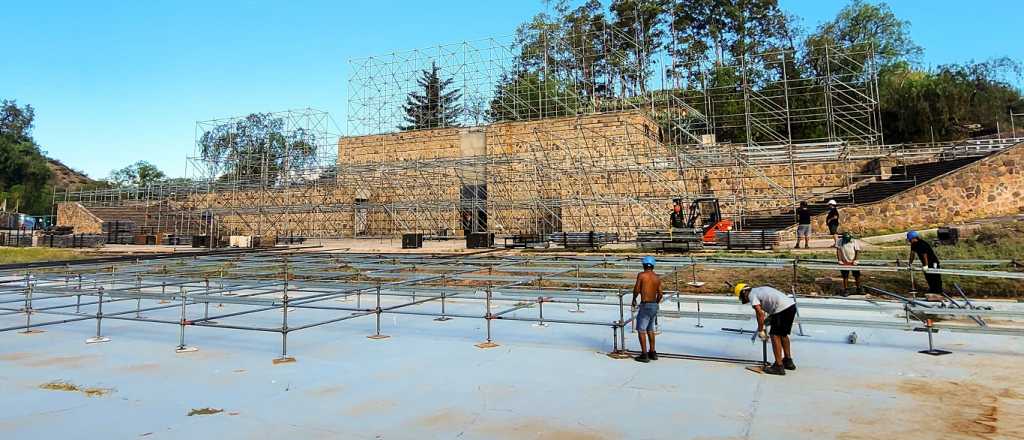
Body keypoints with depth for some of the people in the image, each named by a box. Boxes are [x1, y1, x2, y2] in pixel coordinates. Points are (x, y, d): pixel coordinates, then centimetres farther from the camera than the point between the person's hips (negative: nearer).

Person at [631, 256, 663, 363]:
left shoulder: (641, 275, -10)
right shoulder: (657, 278, 5)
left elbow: (636, 290, -12)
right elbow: (660, 294, 5)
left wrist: (634, 300, 5)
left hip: (645, 305, -6)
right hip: (654, 306, 6)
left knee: (641, 330, 1)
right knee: (650, 329, 20)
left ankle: (644, 355, 0)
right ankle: (652, 352, 26)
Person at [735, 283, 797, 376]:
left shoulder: (752, 295, -1)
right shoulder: (760, 289, 25)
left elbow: (760, 313, -11)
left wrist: (760, 331, -4)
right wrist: (768, 320, 27)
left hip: (782, 308, -9)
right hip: (792, 305, 9)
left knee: (775, 336, -2)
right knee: (783, 335, 22)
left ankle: (779, 366, -2)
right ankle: (788, 361, 35)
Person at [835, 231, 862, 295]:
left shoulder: (854, 241, -2)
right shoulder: (840, 241, -3)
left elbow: (857, 251, -2)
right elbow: (838, 250, -5)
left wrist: (855, 260, -10)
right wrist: (839, 260, -10)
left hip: (853, 262, 1)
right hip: (844, 262, -1)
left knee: (857, 276, 7)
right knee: (845, 277, 4)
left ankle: (858, 288, 23)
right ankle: (846, 290, 14)